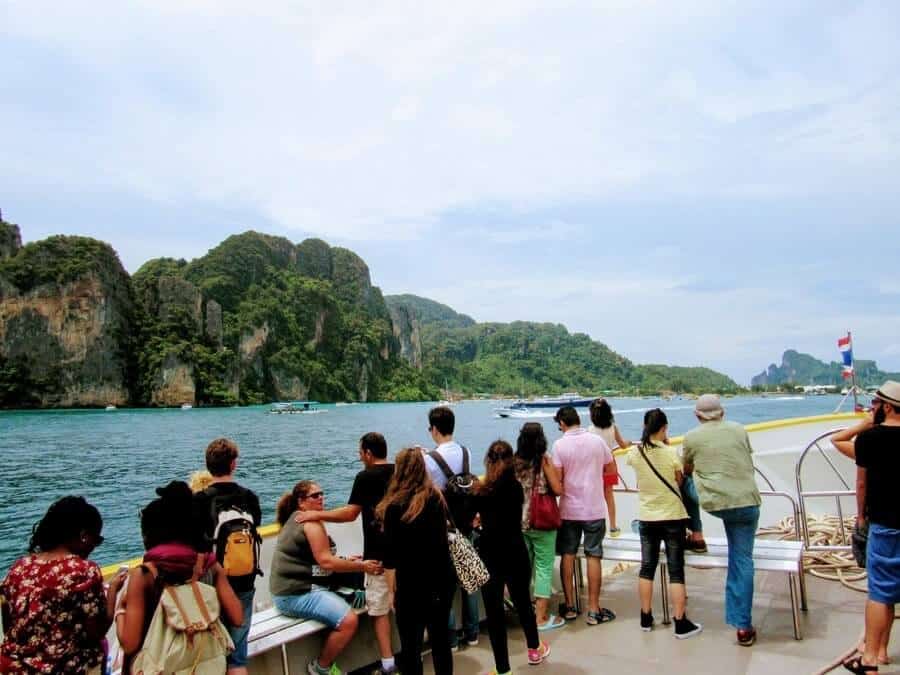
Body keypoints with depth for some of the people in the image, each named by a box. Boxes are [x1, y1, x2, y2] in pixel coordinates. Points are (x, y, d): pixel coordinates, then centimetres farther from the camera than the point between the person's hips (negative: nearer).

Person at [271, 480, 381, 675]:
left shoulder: (296, 519, 17)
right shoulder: (311, 521, -15)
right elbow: (326, 562, -20)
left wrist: (345, 561, 15)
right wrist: (362, 566, -13)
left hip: (293, 587, 11)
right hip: (296, 593, -11)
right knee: (349, 620, -22)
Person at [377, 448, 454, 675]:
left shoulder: (395, 507, -13)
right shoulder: (437, 498, 3)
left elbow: (391, 556, -11)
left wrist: (392, 591, -2)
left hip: (412, 585, -5)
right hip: (442, 579, 5)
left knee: (411, 646, 8)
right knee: (441, 639, 18)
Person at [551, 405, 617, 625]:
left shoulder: (559, 445, -10)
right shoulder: (597, 440, -4)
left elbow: (557, 479, -12)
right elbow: (611, 469, 6)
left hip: (569, 509, -1)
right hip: (594, 509, 1)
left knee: (567, 556, 11)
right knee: (594, 557, 6)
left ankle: (570, 606, 19)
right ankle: (594, 610, 11)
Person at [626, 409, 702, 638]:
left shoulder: (634, 453, -5)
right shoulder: (671, 453, -16)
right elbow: (680, 481, -3)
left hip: (647, 518, 3)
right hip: (672, 516, -3)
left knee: (647, 567, 12)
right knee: (676, 570, 5)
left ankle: (646, 618, 22)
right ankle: (681, 623, 10)